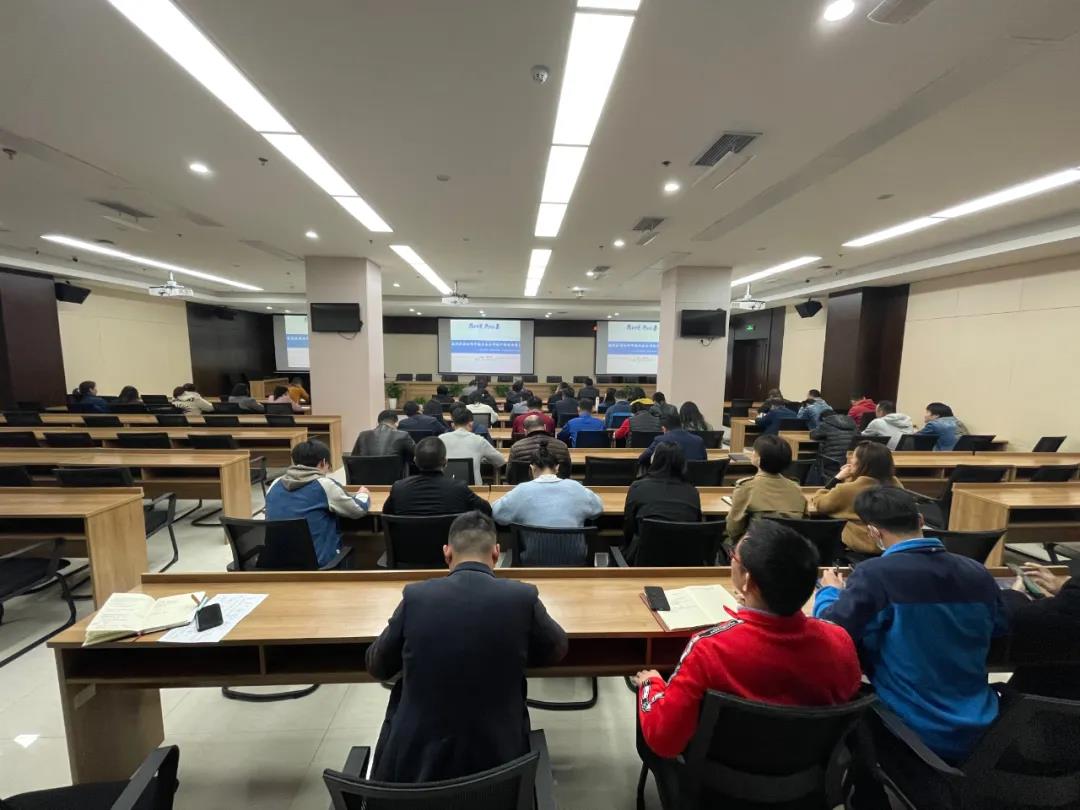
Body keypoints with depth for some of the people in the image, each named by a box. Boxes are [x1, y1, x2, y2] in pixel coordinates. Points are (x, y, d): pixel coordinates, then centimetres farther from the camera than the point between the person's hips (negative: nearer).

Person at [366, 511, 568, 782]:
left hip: (416, 762, 1)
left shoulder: (415, 596, -13)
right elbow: (557, 649, 5)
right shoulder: (522, 597, -15)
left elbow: (376, 666, 4)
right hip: (496, 757, 0)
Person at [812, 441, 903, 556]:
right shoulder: (895, 483, -3)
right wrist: (850, 478, 7)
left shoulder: (849, 489, -19)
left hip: (863, 545, -6)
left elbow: (819, 504, -5)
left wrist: (837, 478, -4)